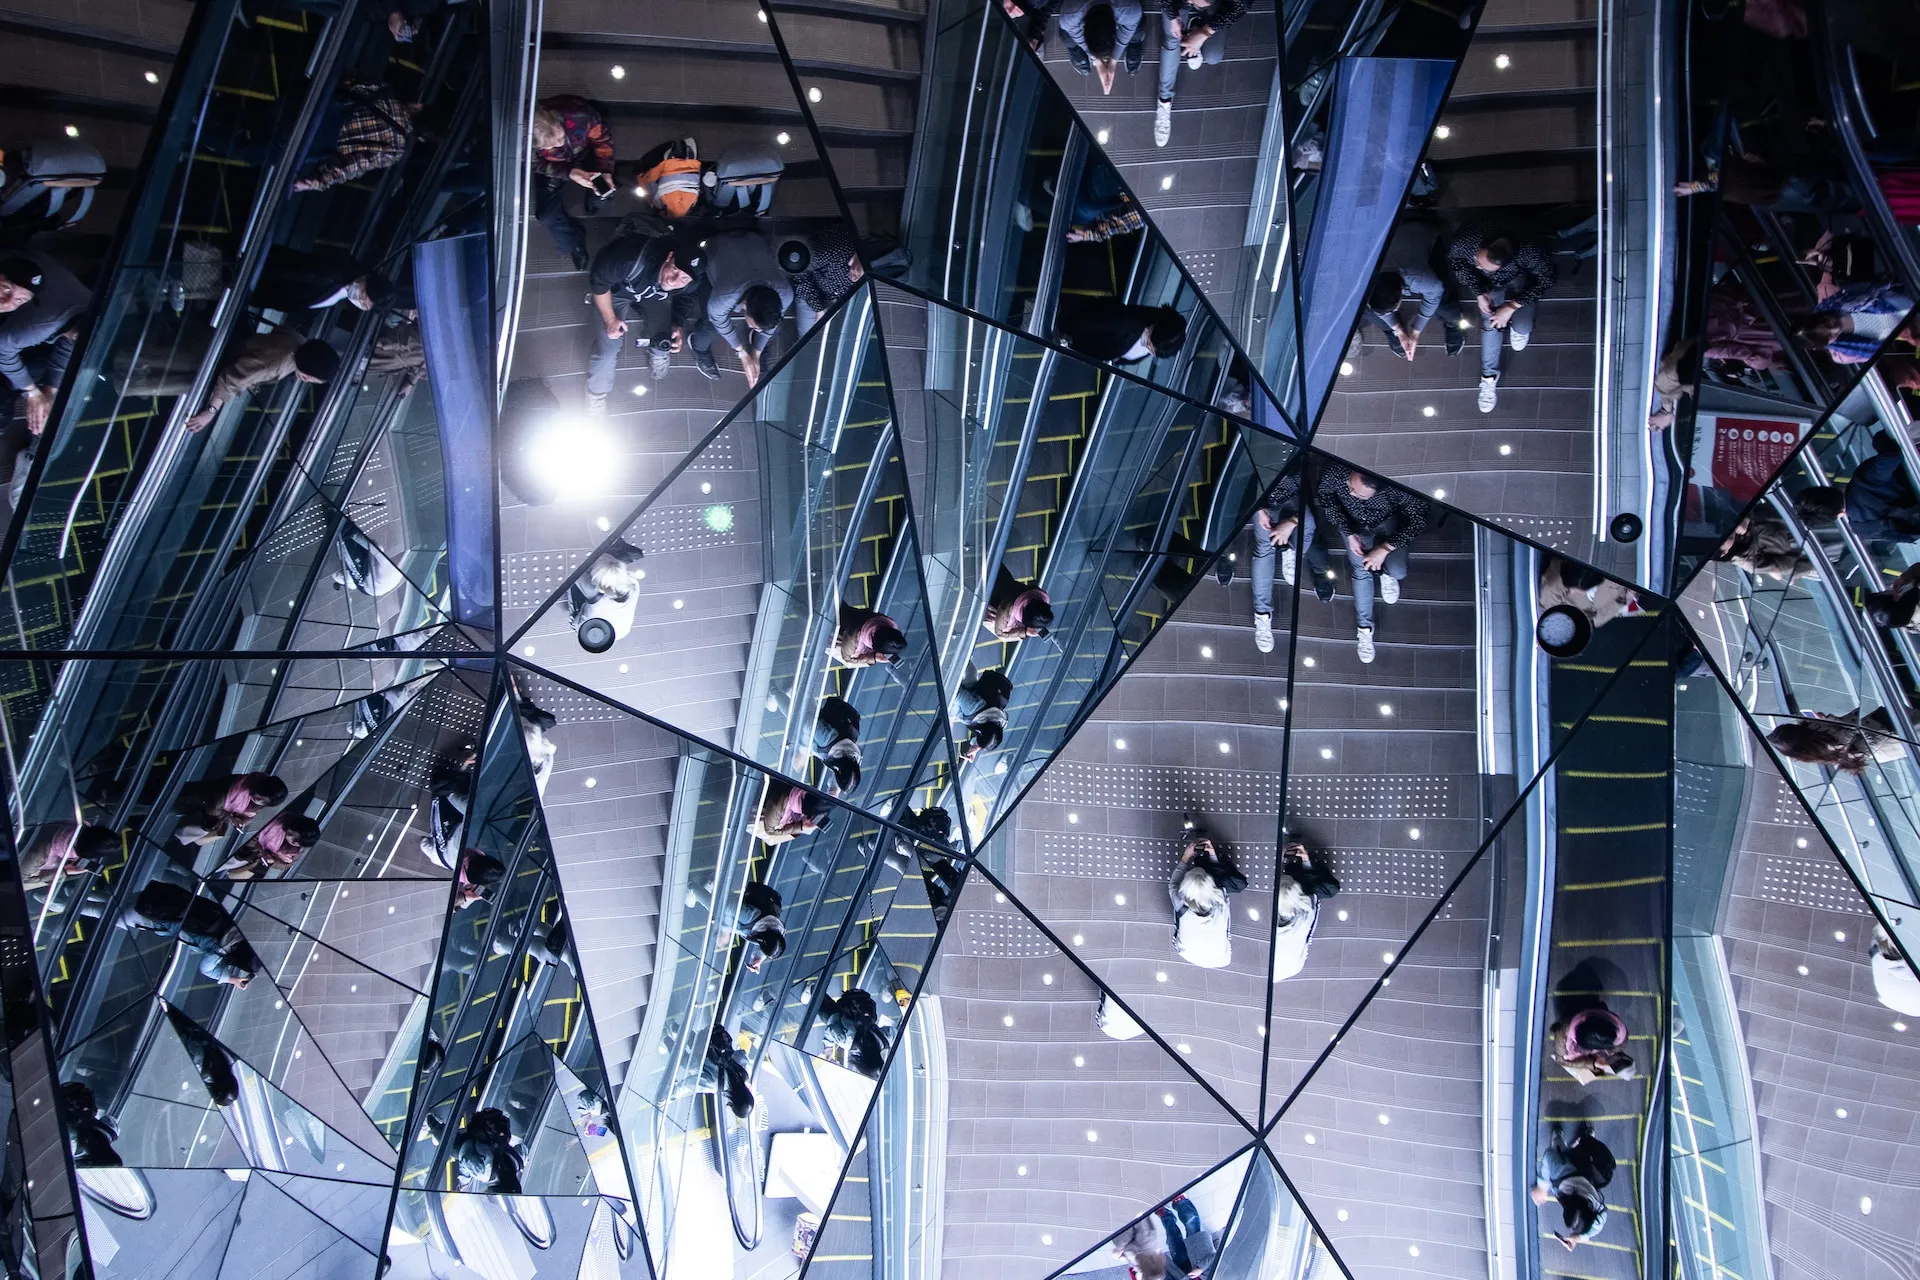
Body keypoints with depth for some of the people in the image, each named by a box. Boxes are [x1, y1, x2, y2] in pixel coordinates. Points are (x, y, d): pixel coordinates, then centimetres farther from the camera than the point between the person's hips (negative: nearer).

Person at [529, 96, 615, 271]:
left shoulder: (579, 115, -42)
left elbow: (603, 139, -20)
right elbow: (538, 164, -18)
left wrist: (605, 170, -27)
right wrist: (568, 173, -32)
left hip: (583, 152, 0)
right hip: (551, 166, 0)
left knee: (603, 193, -20)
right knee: (546, 215, -11)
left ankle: (594, 205, 17)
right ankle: (575, 244, 18)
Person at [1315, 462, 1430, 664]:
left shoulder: (1398, 487, -42)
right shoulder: (1334, 470, -38)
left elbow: (1419, 518, -24)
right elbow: (1325, 495, -15)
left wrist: (1385, 548, -27)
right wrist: (1349, 533, -19)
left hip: (1388, 521, -1)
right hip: (1352, 523, 1)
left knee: (1398, 571, -17)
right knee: (1362, 570, -12)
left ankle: (1385, 572, 21)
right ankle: (1364, 628, 9)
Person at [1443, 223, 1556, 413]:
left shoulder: (1530, 251, -46)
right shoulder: (1465, 239, -40)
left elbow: (1547, 278, -25)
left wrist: (1512, 306, -28)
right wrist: (1479, 293, -20)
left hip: (1521, 278, -2)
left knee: (1522, 327, -18)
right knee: (1490, 322, -12)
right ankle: (1489, 375, 10)